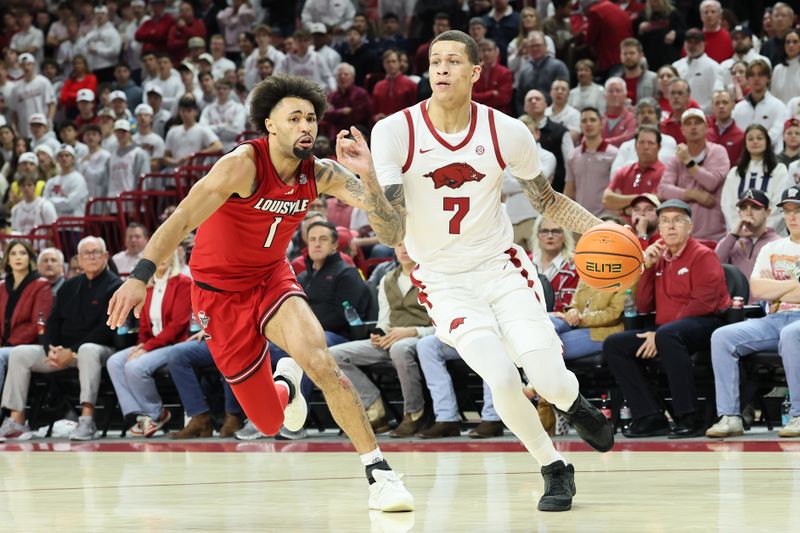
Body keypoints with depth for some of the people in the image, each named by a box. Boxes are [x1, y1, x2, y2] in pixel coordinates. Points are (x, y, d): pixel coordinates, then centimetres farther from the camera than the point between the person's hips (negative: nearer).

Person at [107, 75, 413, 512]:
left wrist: (367, 175, -33)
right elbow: (182, 219, -31)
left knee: (322, 363, -26)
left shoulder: (320, 175, -10)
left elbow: (385, 216, -13)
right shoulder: (243, 165, -25)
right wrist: (140, 276, -41)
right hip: (220, 291, -3)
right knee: (269, 421, 2)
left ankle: (379, 473, -17)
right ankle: (285, 385, 41)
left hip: (271, 278, 3)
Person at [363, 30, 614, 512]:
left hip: (501, 265, 1)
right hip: (444, 279, -1)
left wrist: (600, 229, -7)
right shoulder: (395, 132, -14)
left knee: (549, 379, -16)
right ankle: (554, 471, 5)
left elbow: (547, 202, 9)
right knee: (503, 379, -21)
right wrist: (370, 178, -34)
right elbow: (391, 233, -17)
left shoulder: (506, 132, -9)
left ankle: (575, 406, 24)